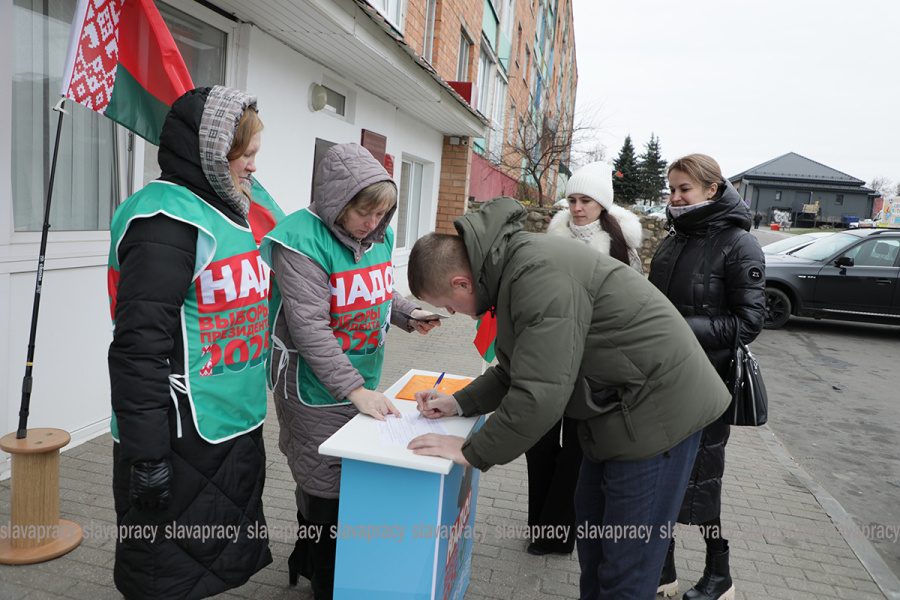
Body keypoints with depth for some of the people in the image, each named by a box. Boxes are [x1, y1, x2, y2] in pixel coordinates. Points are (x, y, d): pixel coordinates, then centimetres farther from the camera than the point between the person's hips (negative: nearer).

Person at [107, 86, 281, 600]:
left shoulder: (232, 207, 11)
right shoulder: (168, 217, -18)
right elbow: (139, 348, -23)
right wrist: (146, 458, -22)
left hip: (237, 429, 9)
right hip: (184, 441, -9)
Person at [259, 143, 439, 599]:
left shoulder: (379, 233, 2)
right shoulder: (303, 241, -20)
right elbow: (310, 327, -24)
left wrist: (409, 314, -3)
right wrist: (354, 390, -27)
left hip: (364, 382, 7)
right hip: (317, 392, -7)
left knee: (355, 476, 19)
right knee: (325, 490, 5)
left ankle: (306, 560, 44)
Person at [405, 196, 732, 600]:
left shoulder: (540, 276, -28)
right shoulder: (511, 266, 5)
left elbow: (540, 394, -30)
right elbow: (517, 369, 15)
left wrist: (472, 452, -18)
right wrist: (460, 403, 5)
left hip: (658, 407, -10)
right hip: (619, 406, 10)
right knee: (590, 532, 22)